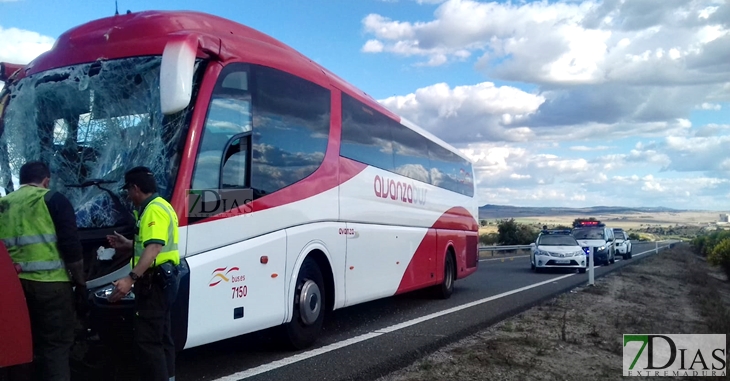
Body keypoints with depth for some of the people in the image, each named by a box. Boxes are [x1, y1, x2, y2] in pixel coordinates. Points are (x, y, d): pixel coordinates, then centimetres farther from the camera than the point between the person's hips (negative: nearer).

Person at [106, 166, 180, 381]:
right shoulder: (158, 207, 18)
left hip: (154, 281, -11)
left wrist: (131, 278, -35)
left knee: (147, 340, -9)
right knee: (160, 337, 17)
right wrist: (127, 245, 32)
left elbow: (154, 248, -29)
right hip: (161, 280, 11)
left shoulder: (154, 210, -16)